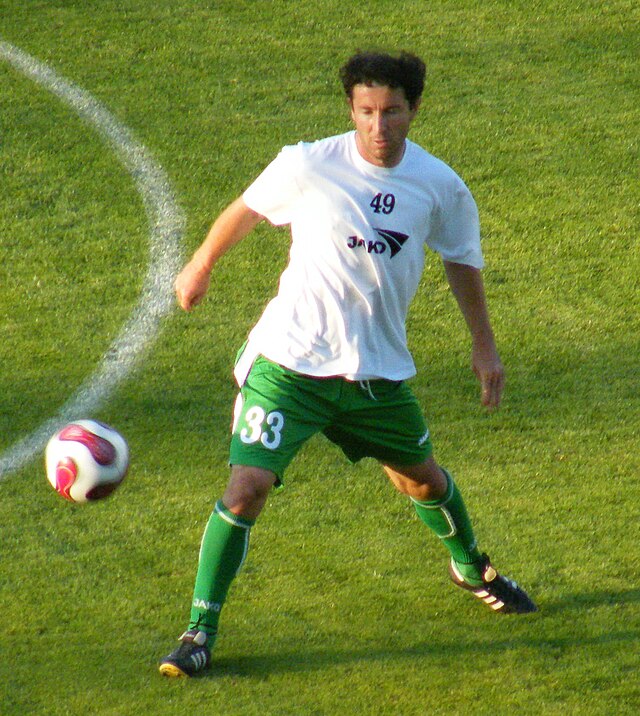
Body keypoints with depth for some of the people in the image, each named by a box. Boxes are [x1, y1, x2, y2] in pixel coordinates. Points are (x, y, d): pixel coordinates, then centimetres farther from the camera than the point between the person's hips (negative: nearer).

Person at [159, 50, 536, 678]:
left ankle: (471, 568, 52)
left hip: (378, 368, 4)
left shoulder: (440, 186, -5)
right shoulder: (309, 166, -14)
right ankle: (200, 630, -5)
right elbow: (245, 210, 5)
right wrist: (201, 266, 18)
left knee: (422, 478, 21)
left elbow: (461, 258, 14)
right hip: (290, 360, -4)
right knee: (247, 486, -17)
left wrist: (484, 345, 17)